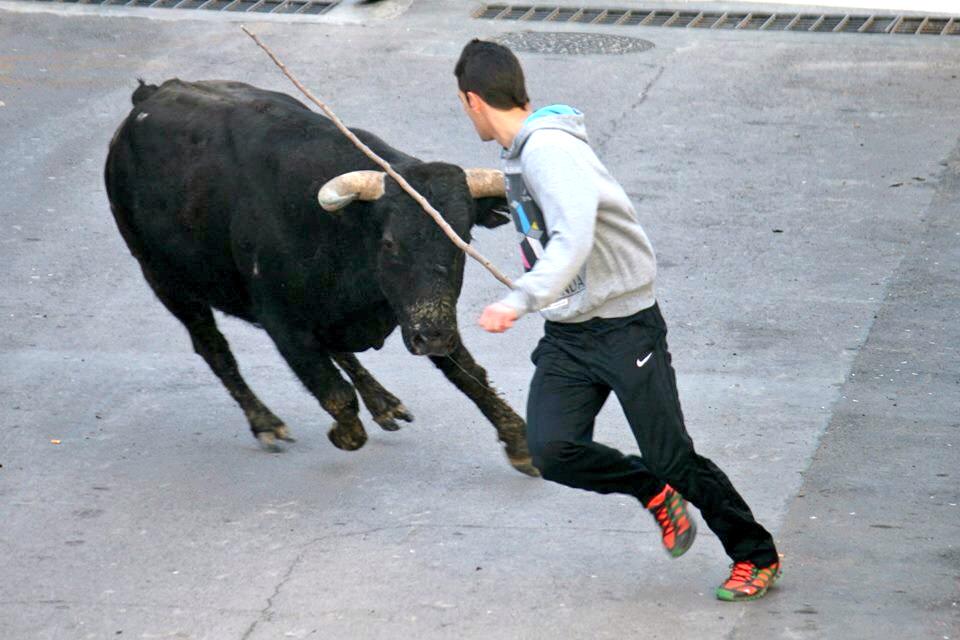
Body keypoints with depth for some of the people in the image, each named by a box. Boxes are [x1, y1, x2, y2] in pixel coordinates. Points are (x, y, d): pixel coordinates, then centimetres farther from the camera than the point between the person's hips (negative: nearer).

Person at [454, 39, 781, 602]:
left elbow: (574, 239, -34)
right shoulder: (520, 152, 10)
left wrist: (521, 301, -45)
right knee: (553, 450, -13)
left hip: (626, 327, -8)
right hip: (566, 337, 8)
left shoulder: (548, 147, -20)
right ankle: (655, 494, 12)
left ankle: (757, 557, 18)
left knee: (674, 458, -2)